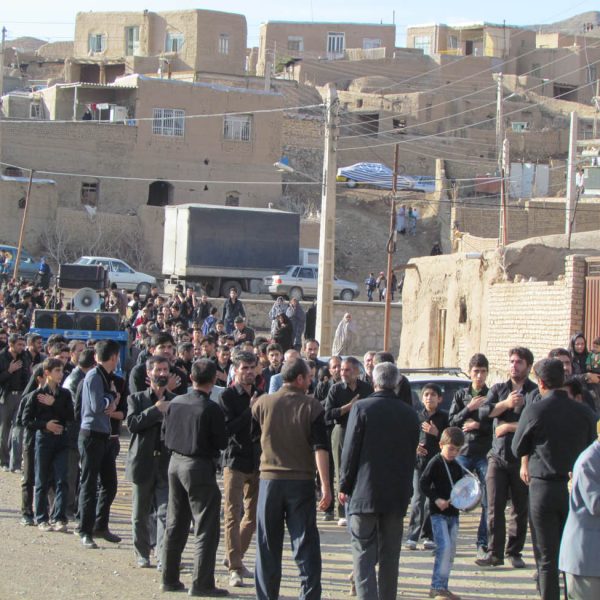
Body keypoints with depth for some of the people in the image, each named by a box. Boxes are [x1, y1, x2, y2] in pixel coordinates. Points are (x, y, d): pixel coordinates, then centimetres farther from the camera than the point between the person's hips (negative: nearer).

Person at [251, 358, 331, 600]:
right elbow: (320, 447, -11)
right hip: (301, 480, -2)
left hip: (270, 479, 2)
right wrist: (325, 485, -12)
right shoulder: (311, 406, -4)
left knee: (268, 544, 10)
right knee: (305, 543, 2)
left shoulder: (263, 403, 2)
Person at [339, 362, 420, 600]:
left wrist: (344, 485, 1)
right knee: (390, 555, 12)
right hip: (397, 495, 4)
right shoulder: (409, 414, 5)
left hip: (364, 491, -4)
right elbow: (412, 455, 11)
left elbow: (350, 450, -8)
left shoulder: (361, 408, -8)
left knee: (363, 553, -3)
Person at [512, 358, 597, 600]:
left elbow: (517, 449, 1)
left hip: (543, 487, -3)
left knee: (546, 556, 3)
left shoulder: (534, 411, -10)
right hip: (577, 489, 3)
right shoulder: (585, 412, -3)